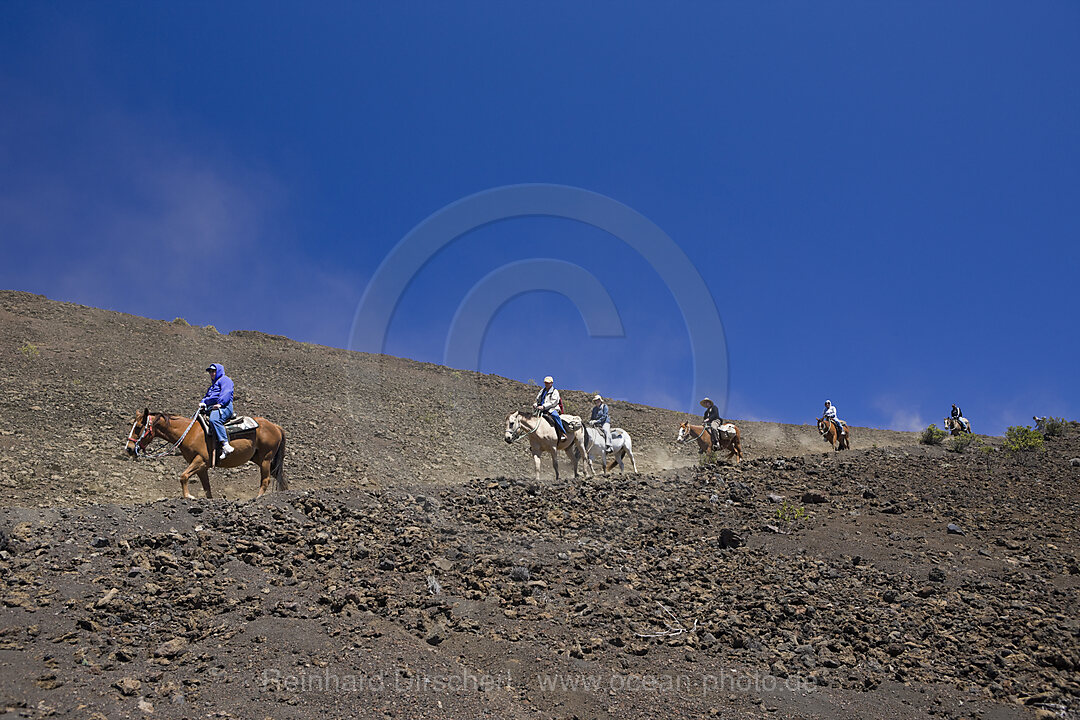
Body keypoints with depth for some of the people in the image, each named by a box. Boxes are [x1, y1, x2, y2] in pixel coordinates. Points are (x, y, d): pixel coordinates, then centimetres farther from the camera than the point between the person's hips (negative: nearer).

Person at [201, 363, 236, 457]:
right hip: (210, 408, 11)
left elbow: (226, 393, -10)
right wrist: (203, 402, 14)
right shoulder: (213, 384, 36)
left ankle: (225, 445, -48)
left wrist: (220, 403, -22)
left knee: (214, 420, -39)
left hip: (224, 407, -11)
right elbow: (207, 396, 36)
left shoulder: (224, 379, 5)